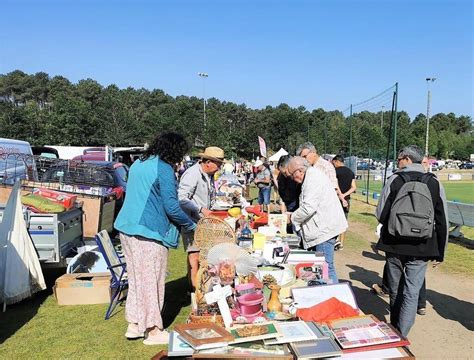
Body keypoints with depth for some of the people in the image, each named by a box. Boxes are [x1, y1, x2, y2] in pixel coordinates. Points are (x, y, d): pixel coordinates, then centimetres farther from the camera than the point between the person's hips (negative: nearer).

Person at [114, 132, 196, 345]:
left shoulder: (138, 164, 14)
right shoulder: (164, 169, -13)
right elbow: (171, 207, -15)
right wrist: (191, 225, 0)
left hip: (127, 228, 9)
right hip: (149, 232, -9)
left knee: (136, 278, 17)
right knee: (151, 281, 2)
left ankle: (134, 324, 27)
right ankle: (153, 331, 14)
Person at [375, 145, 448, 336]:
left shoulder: (394, 180, -7)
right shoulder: (435, 183, -1)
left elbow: (380, 215, -6)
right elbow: (442, 222, 1)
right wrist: (439, 253, 9)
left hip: (394, 245, 0)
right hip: (421, 249, 0)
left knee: (395, 291, 17)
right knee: (411, 293, 5)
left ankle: (394, 329, 34)